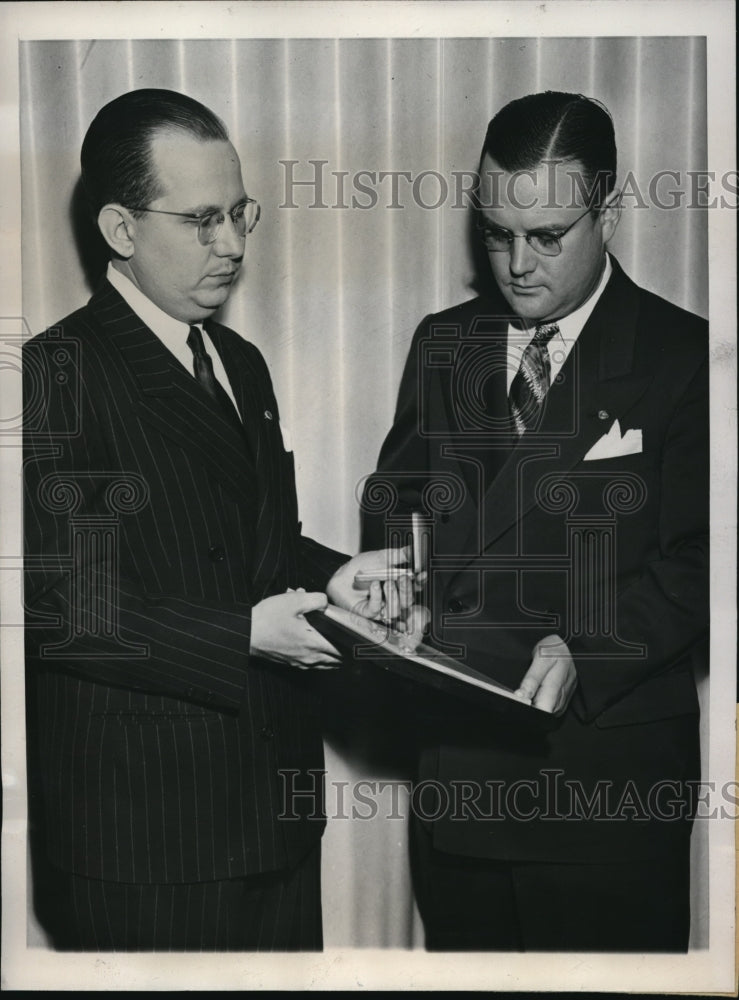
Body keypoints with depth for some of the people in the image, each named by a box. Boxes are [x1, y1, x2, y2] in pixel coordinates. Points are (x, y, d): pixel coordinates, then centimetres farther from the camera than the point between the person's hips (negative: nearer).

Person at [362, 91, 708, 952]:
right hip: (454, 761, 4)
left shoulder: (683, 358, -5)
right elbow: (394, 498, 12)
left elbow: (695, 564, -10)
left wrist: (584, 653, -24)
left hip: (609, 779, -4)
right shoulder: (442, 343, 9)